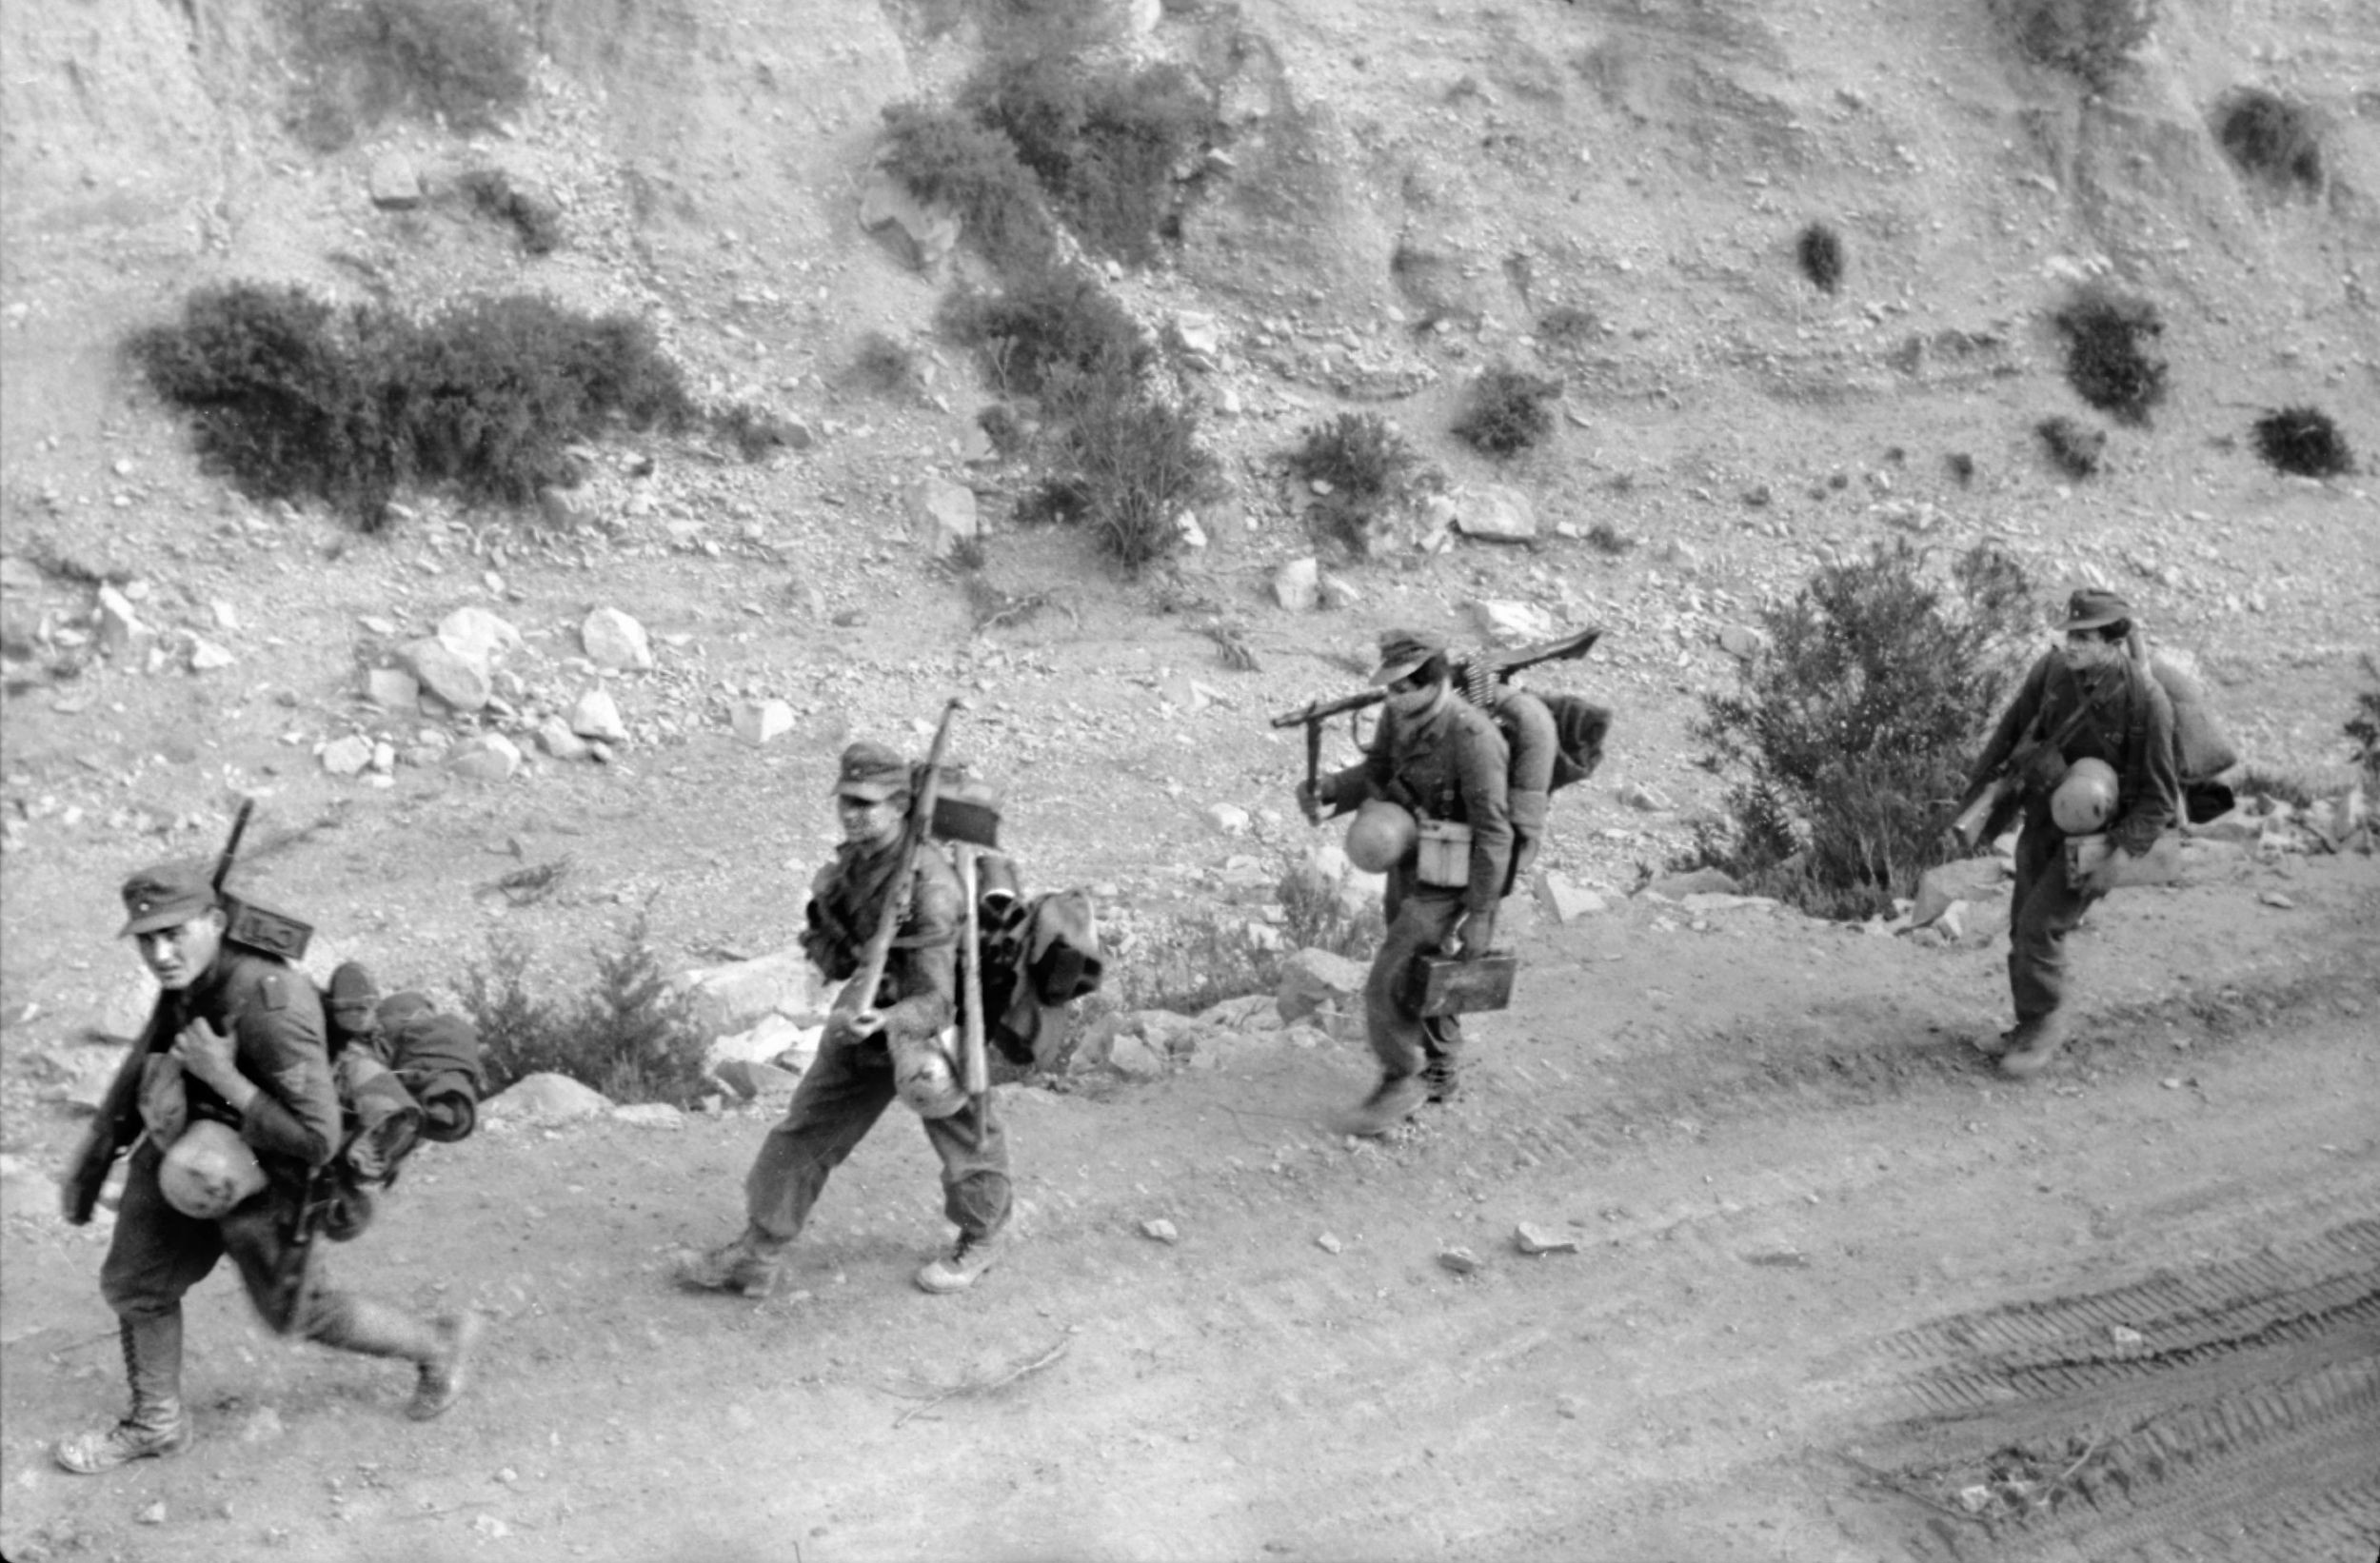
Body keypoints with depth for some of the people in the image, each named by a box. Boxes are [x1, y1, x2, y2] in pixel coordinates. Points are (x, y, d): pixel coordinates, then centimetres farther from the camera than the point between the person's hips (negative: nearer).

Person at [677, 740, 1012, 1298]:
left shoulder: (929, 884, -33)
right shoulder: (853, 860, -8)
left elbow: (935, 1001, -36)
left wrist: (884, 1022, -53)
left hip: (939, 1030, -7)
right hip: (867, 1020, 7)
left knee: (964, 1147, 16)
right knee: (805, 1133, 8)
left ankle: (983, 1238, 44)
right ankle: (757, 1257, 19)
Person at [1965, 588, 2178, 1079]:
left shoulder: (2147, 702, -25)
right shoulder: (2053, 668, -11)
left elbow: (2159, 798, -17)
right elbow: (2013, 727, 7)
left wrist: (2119, 856, -23)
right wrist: (1978, 788, 11)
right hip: (2044, 813, 6)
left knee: (2039, 924, -13)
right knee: (2023, 927, 12)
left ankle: (2046, 1022, 9)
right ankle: (2034, 1024, 30)